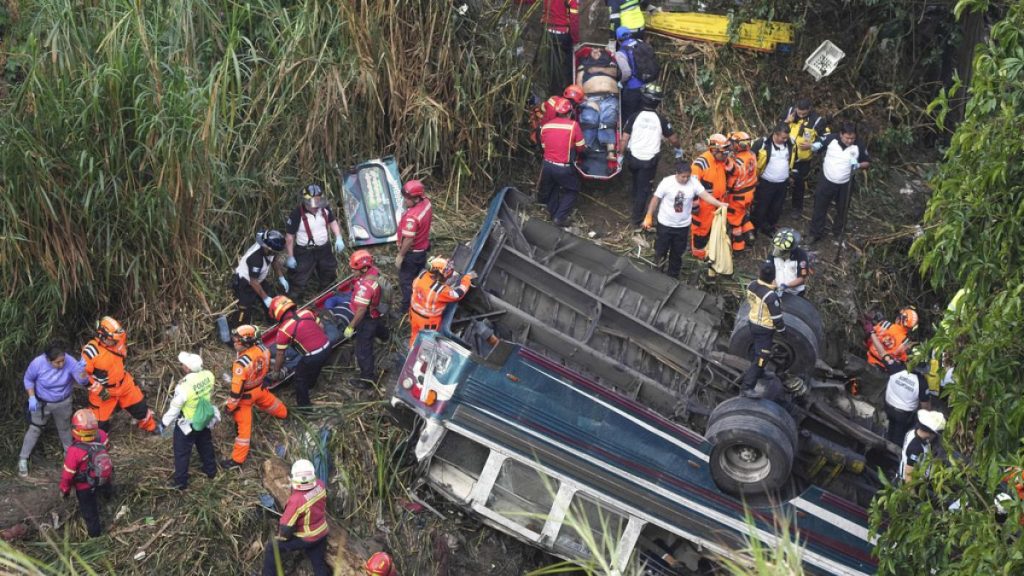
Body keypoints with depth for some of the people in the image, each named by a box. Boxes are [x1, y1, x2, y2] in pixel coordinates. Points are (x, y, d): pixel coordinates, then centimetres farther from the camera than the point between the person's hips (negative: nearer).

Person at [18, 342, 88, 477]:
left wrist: (82, 371, -50)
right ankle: (23, 460, 22)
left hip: (63, 403, 1)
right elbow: (28, 379, -9)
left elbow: (83, 382, -29)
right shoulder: (37, 363, -29)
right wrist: (31, 397, -17)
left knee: (64, 428, 23)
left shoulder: (70, 362, -29)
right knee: (34, 430, 7)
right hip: (41, 403, -1)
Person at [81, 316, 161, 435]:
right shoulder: (91, 351, -31)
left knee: (139, 406, 22)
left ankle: (151, 426, 49)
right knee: (100, 421, 6)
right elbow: (83, 374, -22)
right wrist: (98, 390, -24)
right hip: (103, 391, -6)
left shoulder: (118, 340, -13)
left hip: (124, 384, 6)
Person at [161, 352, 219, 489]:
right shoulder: (209, 375, -22)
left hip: (187, 425, -5)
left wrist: (164, 424, -6)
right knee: (206, 446, 30)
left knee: (182, 453, 18)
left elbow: (174, 408, -22)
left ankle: (180, 481, 34)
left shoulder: (184, 387, -37)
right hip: (205, 419, 5)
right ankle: (211, 471, 50)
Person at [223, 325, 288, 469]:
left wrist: (230, 406, -14)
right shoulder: (262, 348, -21)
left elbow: (237, 389, -29)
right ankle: (283, 413, 69)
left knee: (243, 425, 5)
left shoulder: (242, 363, -40)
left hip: (246, 395, -6)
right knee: (268, 401, 37)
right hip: (259, 387, 6)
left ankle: (237, 459, 17)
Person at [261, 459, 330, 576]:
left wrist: (281, 537, -1)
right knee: (319, 565, 20)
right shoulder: (320, 486, -17)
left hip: (305, 538, -6)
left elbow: (286, 526, -23)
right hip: (321, 533, 6)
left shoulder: (297, 500, -34)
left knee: (271, 548, 11)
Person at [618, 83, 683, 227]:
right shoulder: (661, 120, -11)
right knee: (643, 188, 8)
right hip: (650, 160, -2)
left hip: (633, 157, 2)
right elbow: (673, 139, -1)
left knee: (637, 183, 28)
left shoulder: (634, 117, -10)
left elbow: (624, 139, -10)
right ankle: (636, 219, 10)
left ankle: (636, 208, 44)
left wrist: (620, 154, 3)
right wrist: (678, 149, 19)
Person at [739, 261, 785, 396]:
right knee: (761, 357, 2)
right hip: (765, 329, -8)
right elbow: (777, 317, -23)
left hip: (753, 323, 8)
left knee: (758, 351, 30)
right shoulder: (771, 296, -33)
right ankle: (746, 386, 3)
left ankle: (758, 373, 51)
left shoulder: (751, 286, -12)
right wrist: (782, 329, -5)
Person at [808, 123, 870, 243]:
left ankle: (838, 233, 41)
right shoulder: (831, 139, -16)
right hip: (827, 181, 0)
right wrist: (813, 146, -21)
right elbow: (819, 144, 3)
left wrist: (858, 165, -26)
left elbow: (867, 163, -4)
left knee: (842, 210, 18)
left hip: (845, 184, 0)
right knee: (820, 207, 11)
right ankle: (816, 233, 28)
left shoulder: (859, 146, -16)